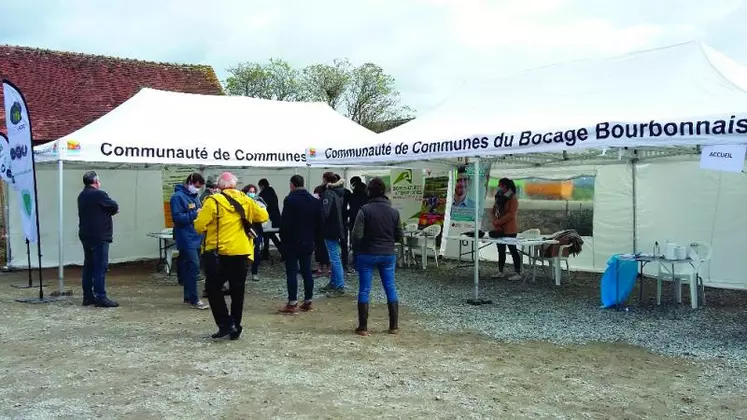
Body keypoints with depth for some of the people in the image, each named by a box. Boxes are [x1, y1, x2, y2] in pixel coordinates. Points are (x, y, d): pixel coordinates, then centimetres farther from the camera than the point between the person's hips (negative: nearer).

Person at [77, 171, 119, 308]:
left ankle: (88, 296, 17)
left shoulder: (81, 196, 15)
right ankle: (100, 297, -10)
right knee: (100, 267, -8)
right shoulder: (98, 194, -14)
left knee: (89, 266, 13)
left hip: (85, 235, 9)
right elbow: (115, 207, -11)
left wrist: (106, 211, 3)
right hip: (99, 236, -9)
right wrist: (111, 210, 9)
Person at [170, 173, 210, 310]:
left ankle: (188, 297, 21)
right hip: (186, 239, -9)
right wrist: (195, 214, -19)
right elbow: (177, 217, -18)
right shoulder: (178, 197, -10)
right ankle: (193, 299, -6)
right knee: (193, 267, -11)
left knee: (190, 268, 13)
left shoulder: (194, 196, 15)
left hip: (196, 238, 9)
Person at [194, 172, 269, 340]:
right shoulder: (245, 201, 5)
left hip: (219, 252, -4)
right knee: (237, 290, 12)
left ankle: (225, 324, 0)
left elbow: (199, 226, -10)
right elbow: (263, 216, 13)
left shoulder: (213, 201, -8)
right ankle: (235, 327, 18)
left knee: (214, 288, 8)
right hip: (242, 252, 4)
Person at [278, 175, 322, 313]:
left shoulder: (290, 200, -14)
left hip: (292, 242, -6)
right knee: (307, 271, 10)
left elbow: (285, 222, -16)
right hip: (308, 242, 6)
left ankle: (292, 303, -1)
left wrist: (283, 237, -3)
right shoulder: (314, 200, 7)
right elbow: (319, 222, 9)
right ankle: (308, 301, 14)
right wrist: (312, 236, 15)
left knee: (291, 272, -1)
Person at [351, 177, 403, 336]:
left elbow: (356, 235, -16)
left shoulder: (365, 210, -13)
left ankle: (363, 327, 8)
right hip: (388, 254, 3)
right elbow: (399, 236, 5)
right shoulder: (393, 211, 0)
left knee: (364, 290, 5)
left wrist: (356, 251, 1)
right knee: (391, 289, 11)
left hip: (367, 255, -3)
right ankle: (394, 326, 16)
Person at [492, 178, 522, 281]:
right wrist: (495, 221, -6)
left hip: (509, 230, -8)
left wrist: (498, 222, -17)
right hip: (499, 229, 8)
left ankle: (518, 273, 1)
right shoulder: (499, 198, 14)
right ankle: (500, 271, 21)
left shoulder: (513, 199, -9)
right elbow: (494, 211, 12)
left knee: (513, 249, -4)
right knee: (501, 250, 13)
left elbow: (511, 215, -18)